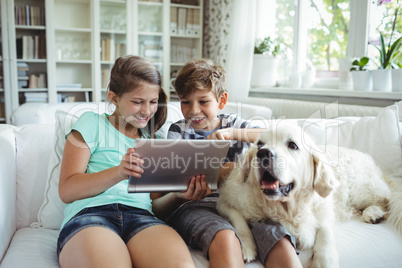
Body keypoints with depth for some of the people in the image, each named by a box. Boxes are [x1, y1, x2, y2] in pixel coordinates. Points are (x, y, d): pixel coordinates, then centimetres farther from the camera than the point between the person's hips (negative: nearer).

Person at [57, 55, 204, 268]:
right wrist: (118, 172, -13)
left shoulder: (152, 140, 26)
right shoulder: (92, 123, 13)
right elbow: (67, 190, 3)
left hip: (140, 218, 3)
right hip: (89, 214, -2)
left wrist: (177, 195, 1)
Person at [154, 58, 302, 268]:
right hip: (195, 205, -2)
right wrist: (222, 172, -13)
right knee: (224, 239, -37)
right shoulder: (178, 130, 14)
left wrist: (232, 134, -13)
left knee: (280, 241, -27)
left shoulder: (233, 123, 16)